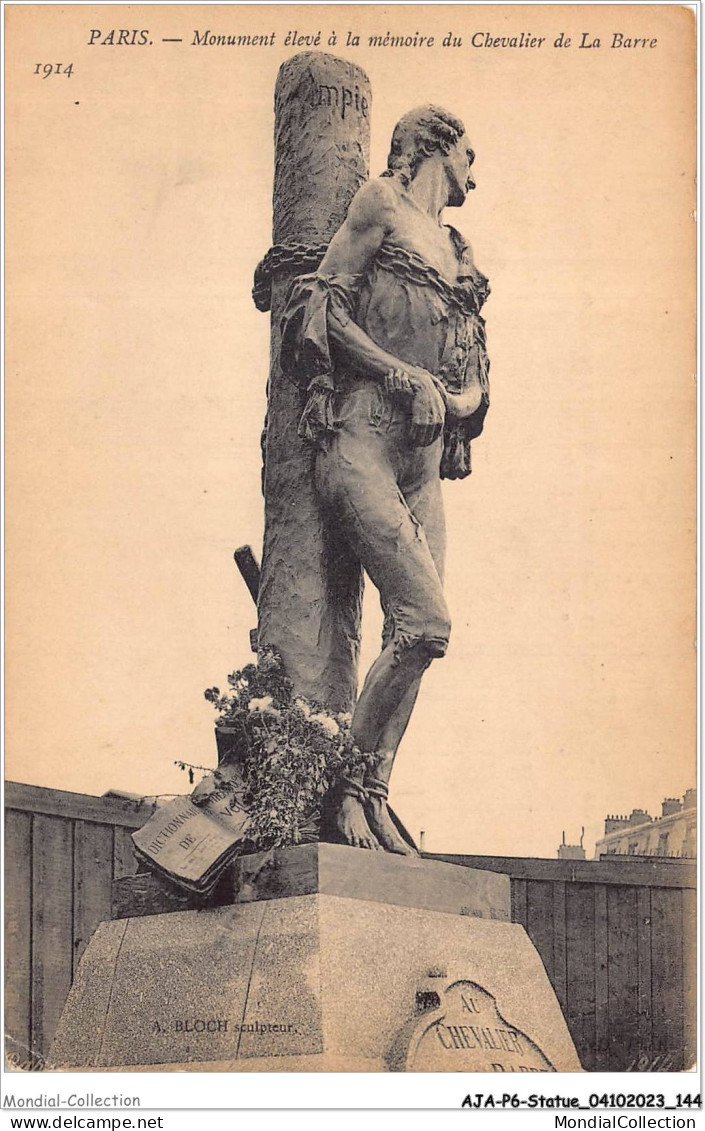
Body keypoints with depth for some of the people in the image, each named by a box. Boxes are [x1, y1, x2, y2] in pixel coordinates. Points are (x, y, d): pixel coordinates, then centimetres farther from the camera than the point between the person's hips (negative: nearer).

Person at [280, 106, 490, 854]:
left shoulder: (457, 252, 24)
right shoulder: (381, 206, 5)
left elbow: (475, 378, 25)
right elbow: (324, 306, -4)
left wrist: (460, 398, 3)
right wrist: (405, 375, -11)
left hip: (425, 459, 7)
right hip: (363, 440, -7)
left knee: (411, 633, -1)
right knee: (426, 624, -17)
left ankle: (374, 797, 3)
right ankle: (347, 790, -7)